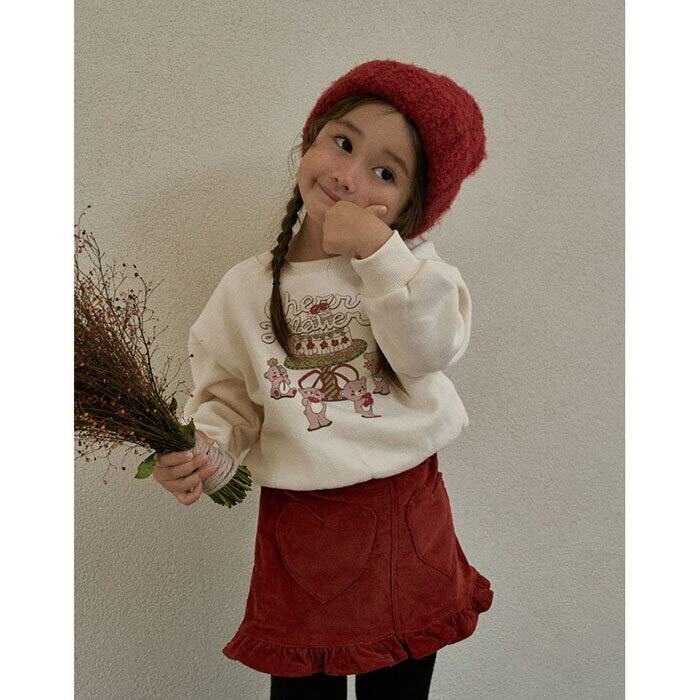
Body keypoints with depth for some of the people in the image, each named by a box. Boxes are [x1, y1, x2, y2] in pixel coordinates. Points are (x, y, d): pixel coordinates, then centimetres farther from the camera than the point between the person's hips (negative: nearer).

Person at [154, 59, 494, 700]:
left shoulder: (410, 266, -2)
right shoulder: (246, 289, -1)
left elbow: (432, 349, -17)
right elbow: (230, 400, 3)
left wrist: (378, 249, -22)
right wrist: (203, 454, -17)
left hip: (408, 520, 1)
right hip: (296, 529, 0)